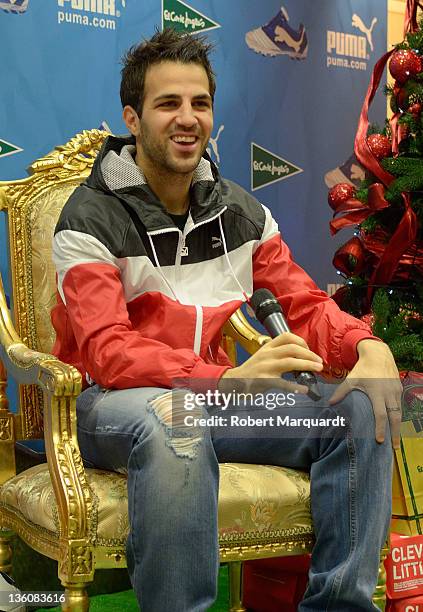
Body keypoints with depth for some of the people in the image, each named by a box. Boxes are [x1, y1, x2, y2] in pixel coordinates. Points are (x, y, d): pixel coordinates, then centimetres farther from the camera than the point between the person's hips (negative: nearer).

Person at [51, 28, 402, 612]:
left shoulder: (241, 212, 6)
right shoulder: (91, 219, -11)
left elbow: (306, 305, 5)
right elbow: (109, 352, -22)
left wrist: (369, 347, -19)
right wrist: (227, 378, -38)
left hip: (212, 391, 5)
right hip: (113, 401, -5)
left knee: (360, 409, -12)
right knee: (173, 422, -40)